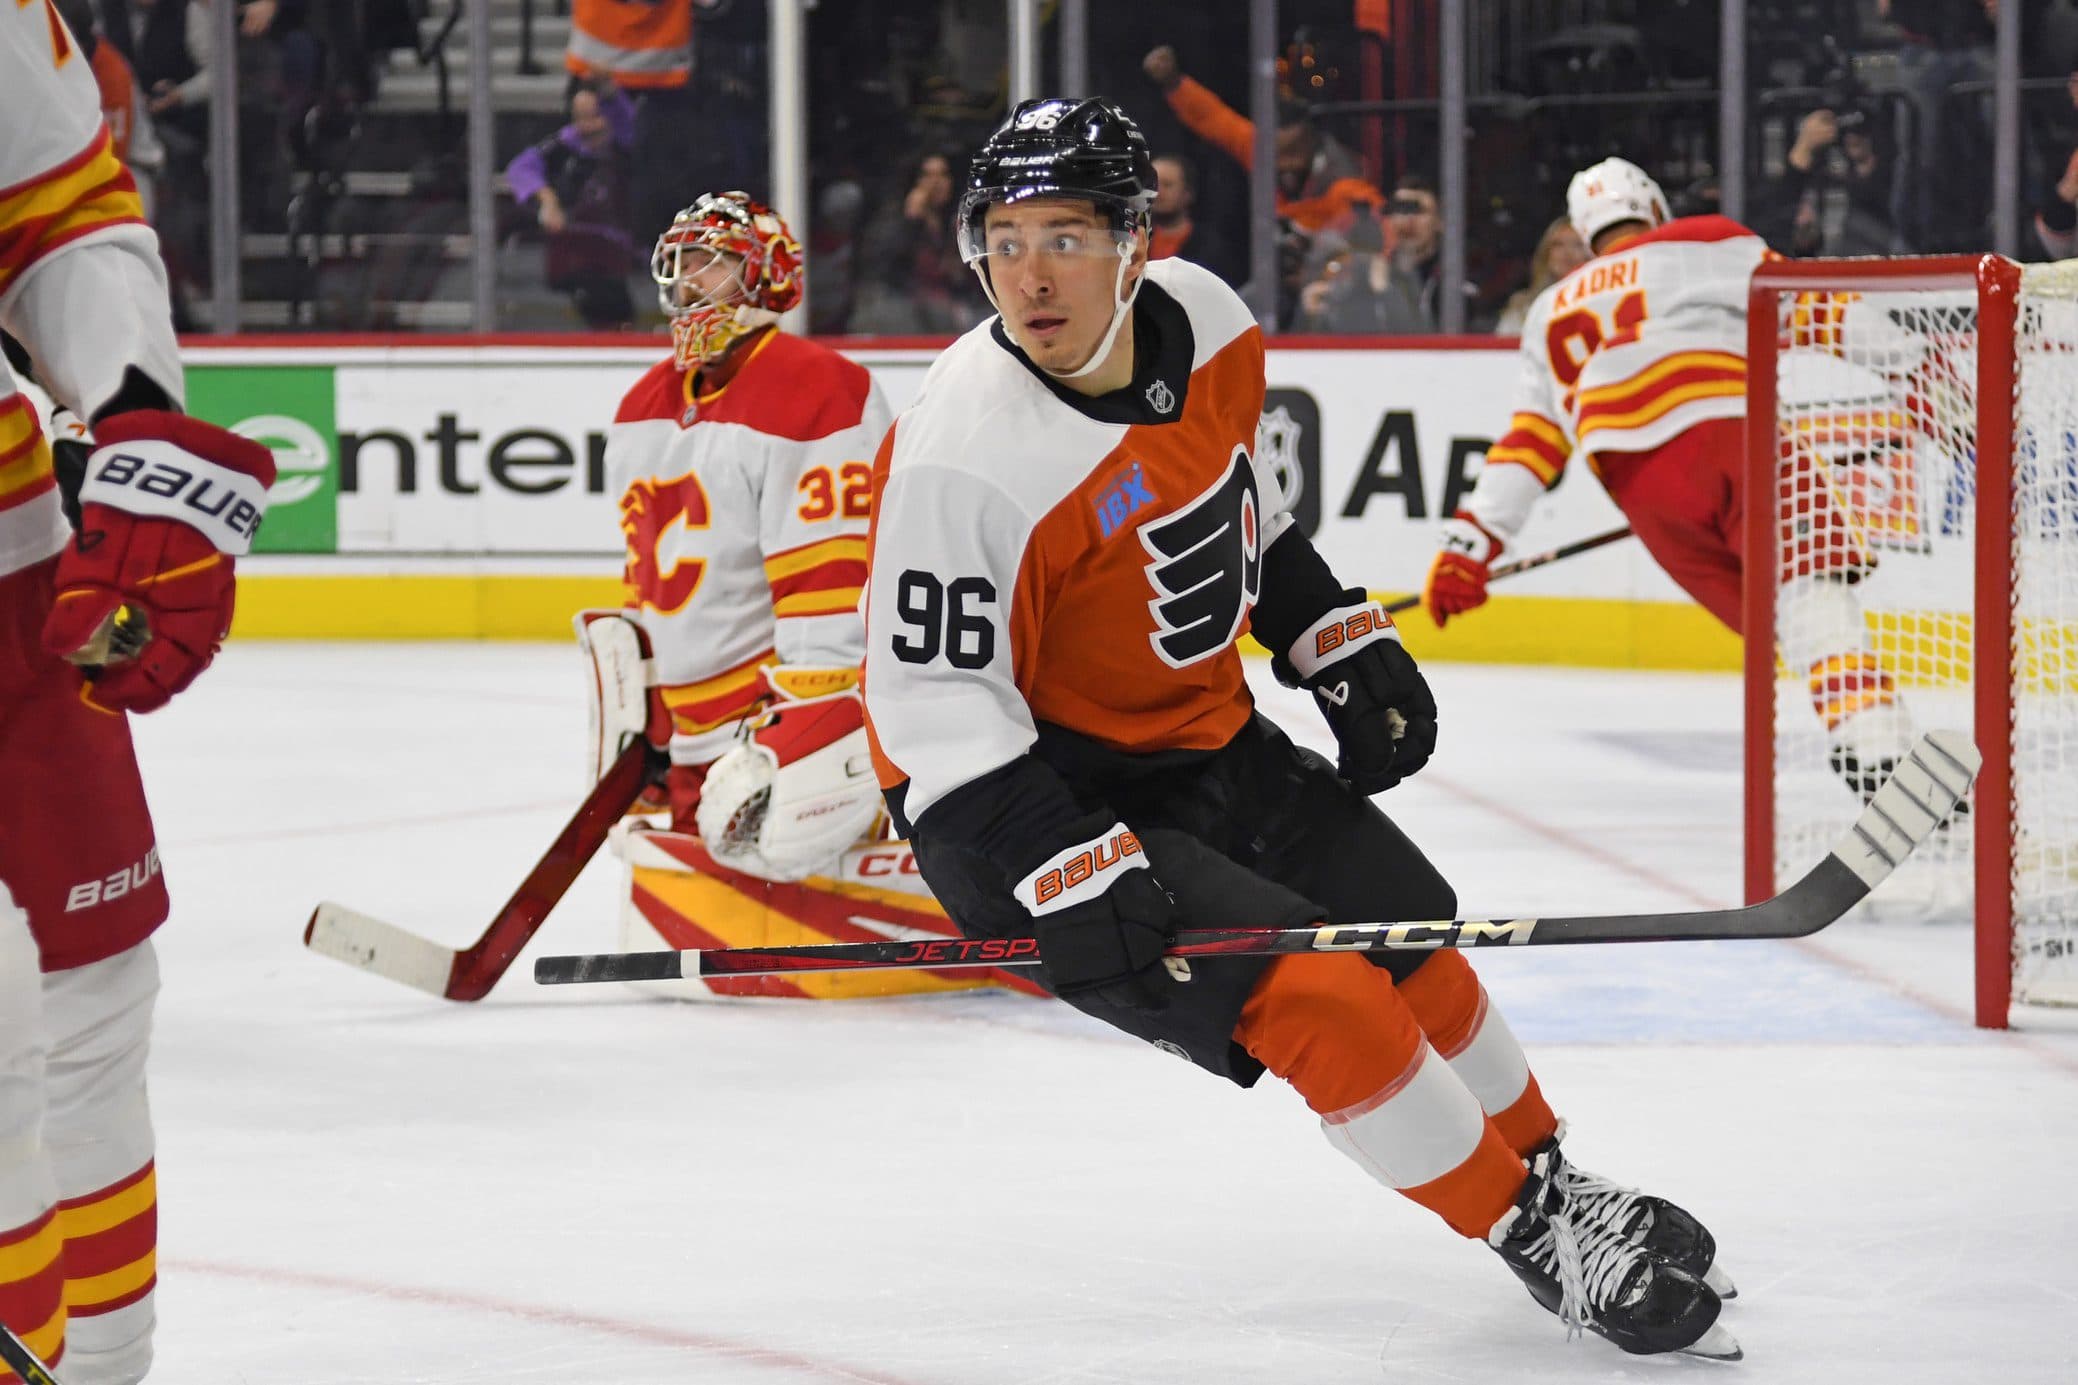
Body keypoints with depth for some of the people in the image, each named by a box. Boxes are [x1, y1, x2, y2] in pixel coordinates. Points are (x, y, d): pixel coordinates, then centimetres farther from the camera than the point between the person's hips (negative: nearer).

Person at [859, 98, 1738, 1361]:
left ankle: (1552, 1181, 39)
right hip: (1046, 796, -8)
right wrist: (1068, 875, -32)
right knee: (1321, 996, -19)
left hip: (1203, 741, 8)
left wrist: (1346, 650, 13)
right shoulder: (966, 460, -29)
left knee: (1414, 947, 16)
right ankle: (1534, 1237, -3)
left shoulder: (1206, 324, -7)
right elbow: (936, 708, -26)